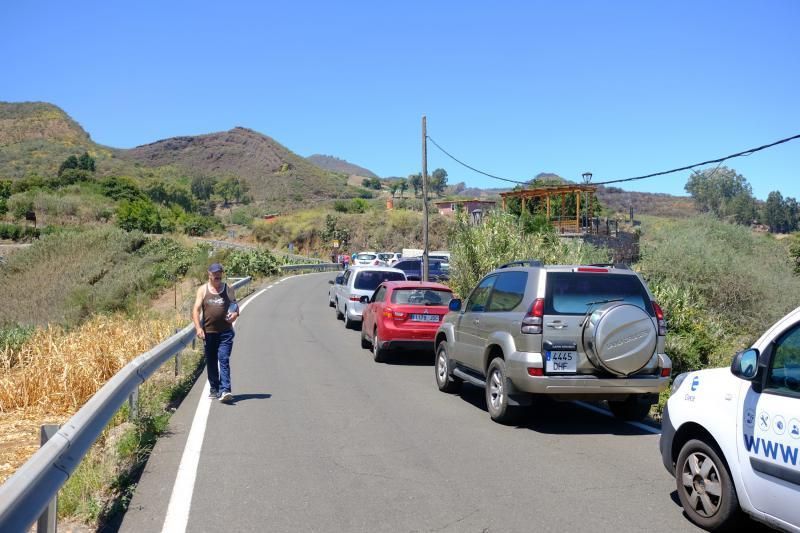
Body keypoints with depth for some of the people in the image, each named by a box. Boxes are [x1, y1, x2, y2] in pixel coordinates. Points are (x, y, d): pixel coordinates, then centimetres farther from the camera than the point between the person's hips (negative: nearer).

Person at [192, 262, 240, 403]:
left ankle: (225, 390, -18)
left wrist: (235, 314, -11)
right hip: (208, 332, 2)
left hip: (225, 332, -1)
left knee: (224, 360, -12)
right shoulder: (203, 290, 5)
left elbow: (236, 307, 13)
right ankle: (214, 389, 23)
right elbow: (196, 310, -1)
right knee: (211, 363, 10)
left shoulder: (229, 289, 7)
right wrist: (198, 328, -14)